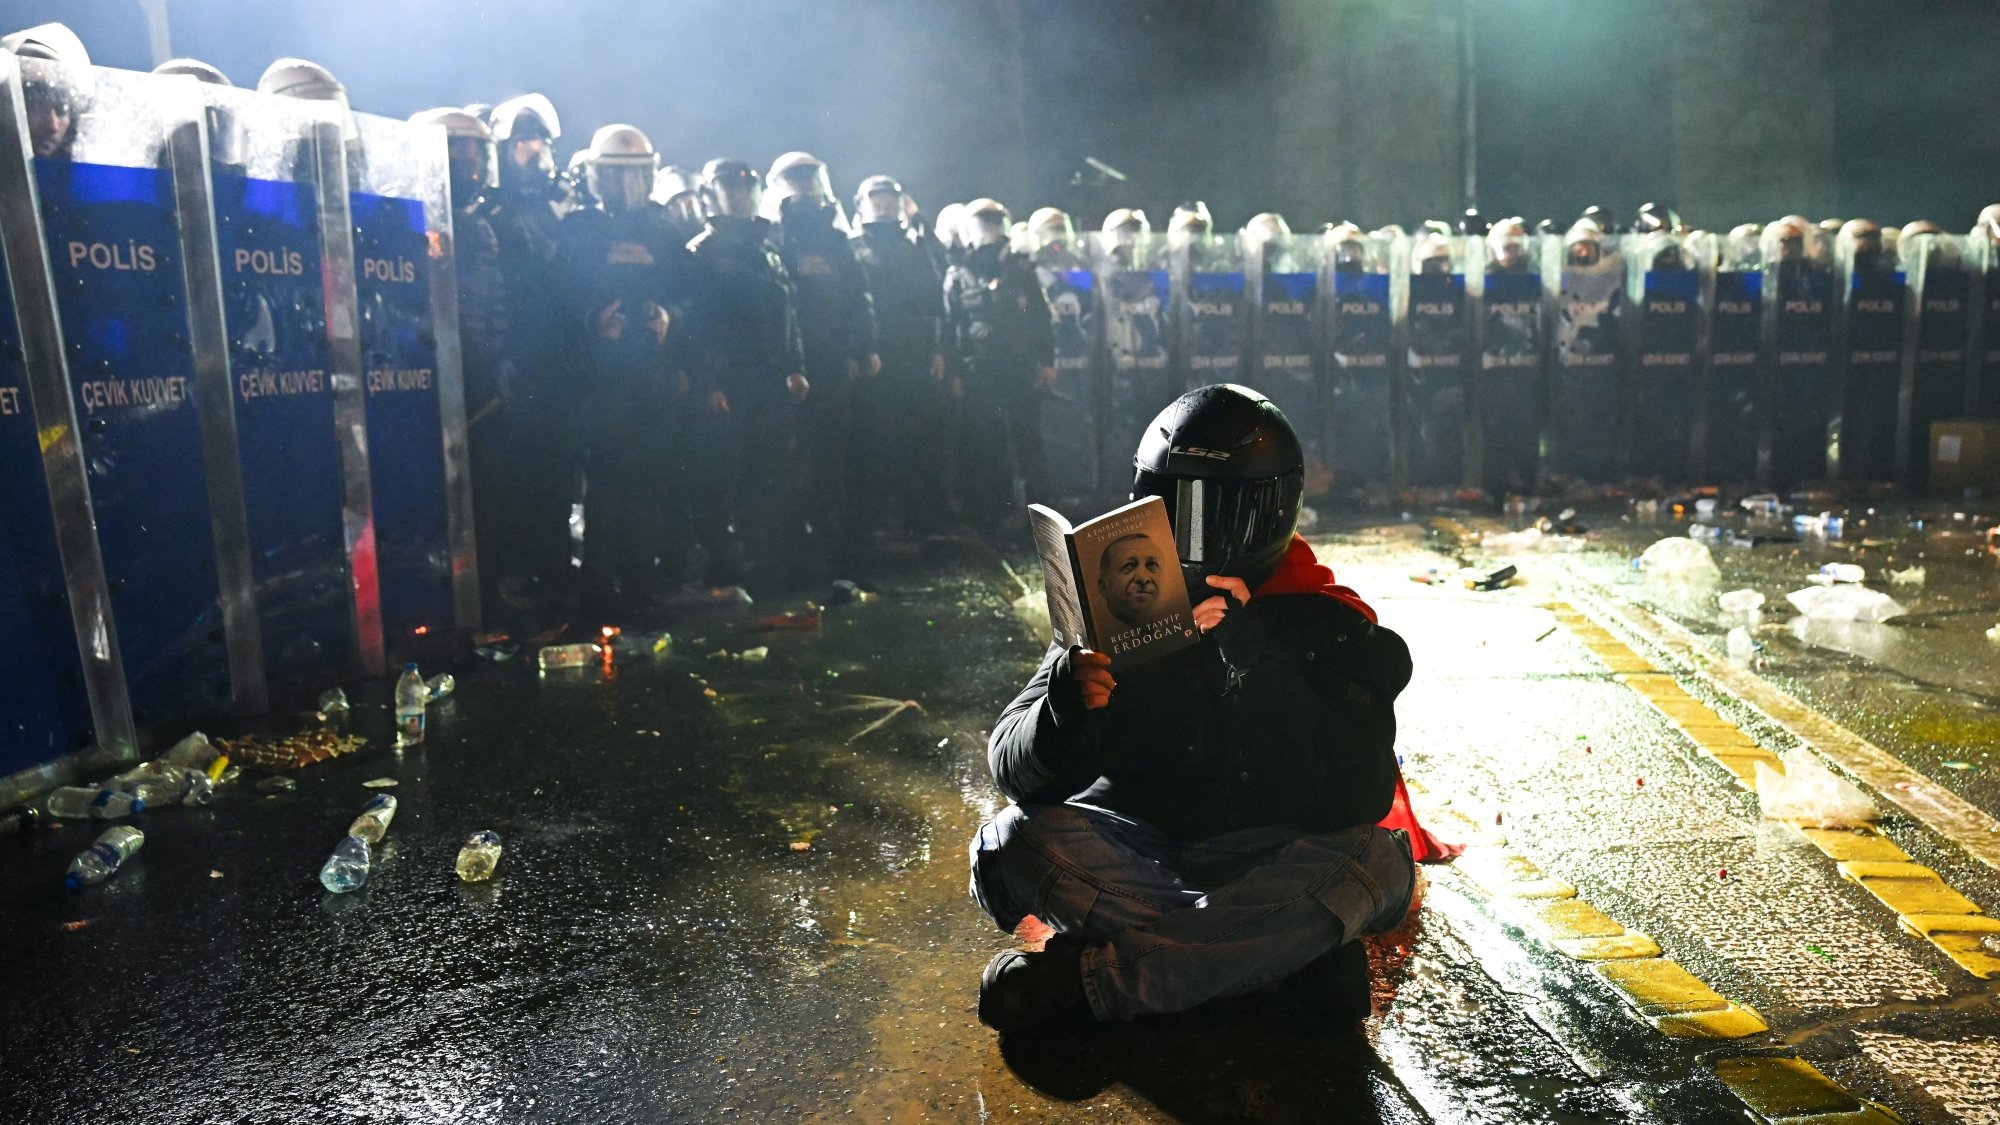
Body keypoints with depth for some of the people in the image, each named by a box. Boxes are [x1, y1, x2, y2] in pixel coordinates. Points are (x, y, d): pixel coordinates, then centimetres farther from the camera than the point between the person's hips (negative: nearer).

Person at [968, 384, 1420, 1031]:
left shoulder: (1330, 627, -6)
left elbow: (1359, 798, -20)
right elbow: (1015, 770, -8)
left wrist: (1253, 659, -29)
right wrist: (1065, 711, -32)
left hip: (1267, 868, 0)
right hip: (1135, 861, 1)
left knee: (1375, 861, -29)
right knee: (1016, 843, -25)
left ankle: (1084, 977, -24)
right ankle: (1286, 951, -20)